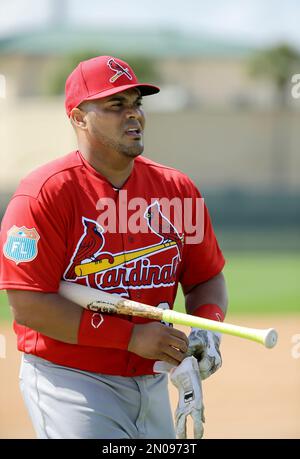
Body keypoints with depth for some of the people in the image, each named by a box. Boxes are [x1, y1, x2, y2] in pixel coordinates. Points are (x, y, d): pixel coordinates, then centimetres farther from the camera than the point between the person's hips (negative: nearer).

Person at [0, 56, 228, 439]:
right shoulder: (45, 193, -13)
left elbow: (206, 278, 16)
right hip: (70, 381, -6)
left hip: (152, 386, 6)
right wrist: (133, 337, -20)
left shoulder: (176, 189, 5)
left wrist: (207, 331, -7)